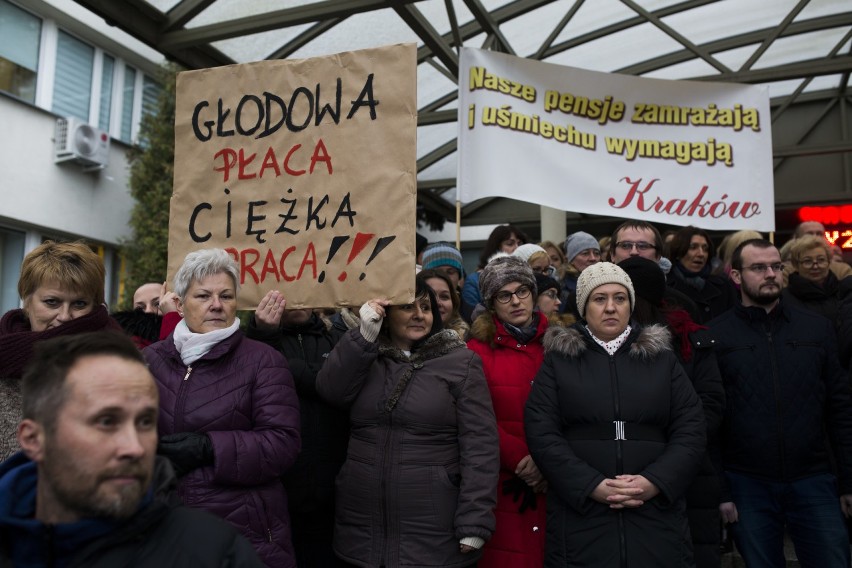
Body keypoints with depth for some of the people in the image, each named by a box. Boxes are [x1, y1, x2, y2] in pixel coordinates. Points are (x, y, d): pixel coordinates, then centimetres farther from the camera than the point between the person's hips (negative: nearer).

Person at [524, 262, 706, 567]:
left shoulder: (662, 358, 10)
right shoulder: (558, 360, 4)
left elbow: (690, 430, 4)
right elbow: (542, 434, -4)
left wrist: (654, 482, -10)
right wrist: (593, 486, -14)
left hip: (656, 514, 2)